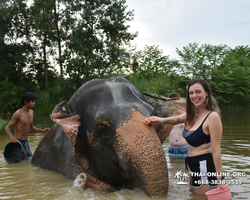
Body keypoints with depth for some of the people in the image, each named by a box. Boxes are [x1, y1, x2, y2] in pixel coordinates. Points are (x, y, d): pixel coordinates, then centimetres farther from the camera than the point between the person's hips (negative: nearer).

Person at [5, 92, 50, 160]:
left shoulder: (31, 112, 6)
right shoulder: (18, 113, -16)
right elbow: (7, 127, -16)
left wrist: (42, 130, 4)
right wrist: (11, 137, -35)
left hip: (26, 142, 8)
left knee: (30, 159, 15)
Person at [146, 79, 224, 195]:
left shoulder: (212, 116, -22)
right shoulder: (192, 114, 4)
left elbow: (216, 150, -24)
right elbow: (178, 119, 25)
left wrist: (220, 179, -24)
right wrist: (162, 120, 4)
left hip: (206, 167, -9)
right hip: (193, 166, 9)